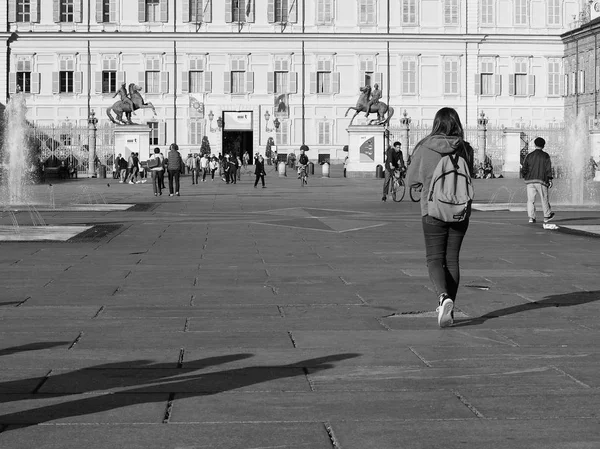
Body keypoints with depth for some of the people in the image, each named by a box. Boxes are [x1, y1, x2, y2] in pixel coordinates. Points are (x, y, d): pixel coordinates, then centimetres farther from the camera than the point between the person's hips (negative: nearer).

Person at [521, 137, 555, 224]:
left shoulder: (529, 156, 8)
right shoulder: (545, 156, 0)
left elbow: (524, 168, 8)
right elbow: (548, 168, -5)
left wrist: (525, 177, 21)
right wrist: (550, 179, -3)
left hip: (530, 181, 2)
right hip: (541, 181, -2)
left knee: (530, 199, 3)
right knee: (544, 199, 10)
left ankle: (531, 217, -3)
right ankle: (547, 216, 20)